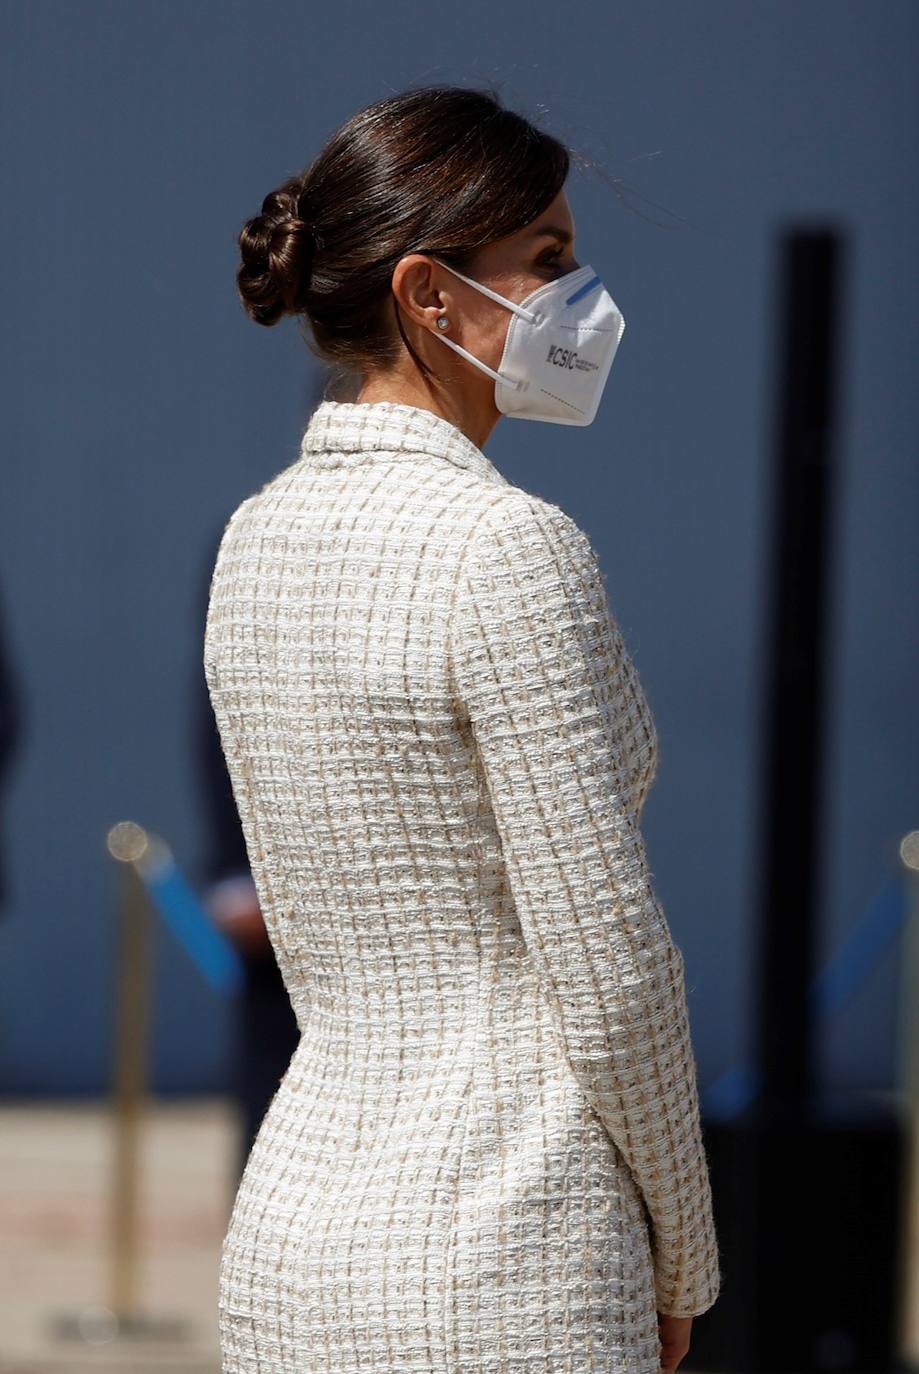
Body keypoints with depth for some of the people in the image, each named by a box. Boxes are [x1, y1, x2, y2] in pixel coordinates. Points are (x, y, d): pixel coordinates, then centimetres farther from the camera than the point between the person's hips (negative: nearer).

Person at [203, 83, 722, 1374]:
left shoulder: (257, 536, 9)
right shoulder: (508, 546, -14)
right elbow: (612, 974, -13)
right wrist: (684, 1266, -1)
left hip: (289, 1231, 8)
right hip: (498, 1266, -8)